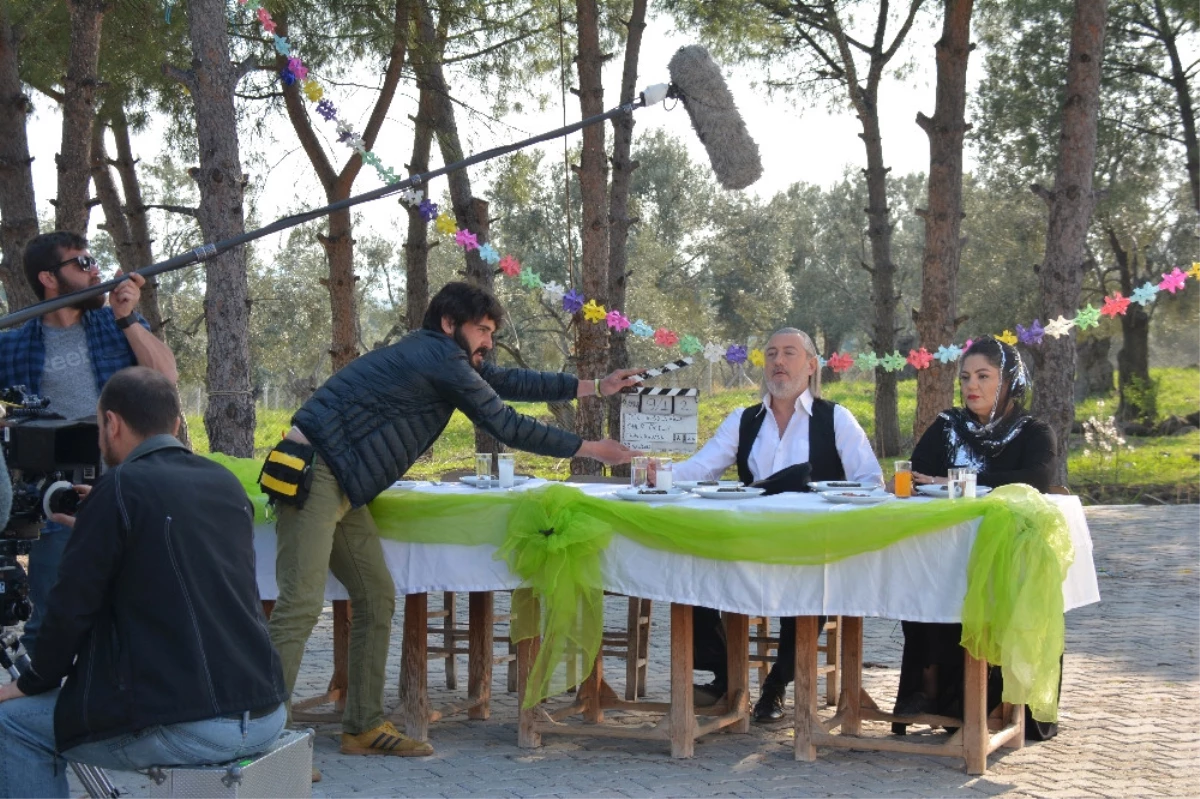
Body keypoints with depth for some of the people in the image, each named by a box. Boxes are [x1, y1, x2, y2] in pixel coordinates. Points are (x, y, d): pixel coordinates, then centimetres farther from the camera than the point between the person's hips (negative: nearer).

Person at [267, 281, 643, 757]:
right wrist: (590, 450, 2)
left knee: (376, 599, 9)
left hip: (340, 489, 11)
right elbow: (506, 426, -8)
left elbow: (509, 382, 25)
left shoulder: (442, 357, 17)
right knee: (301, 605, -16)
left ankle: (364, 727, 13)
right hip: (314, 478, -11)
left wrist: (595, 387, 24)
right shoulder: (439, 358, -12)